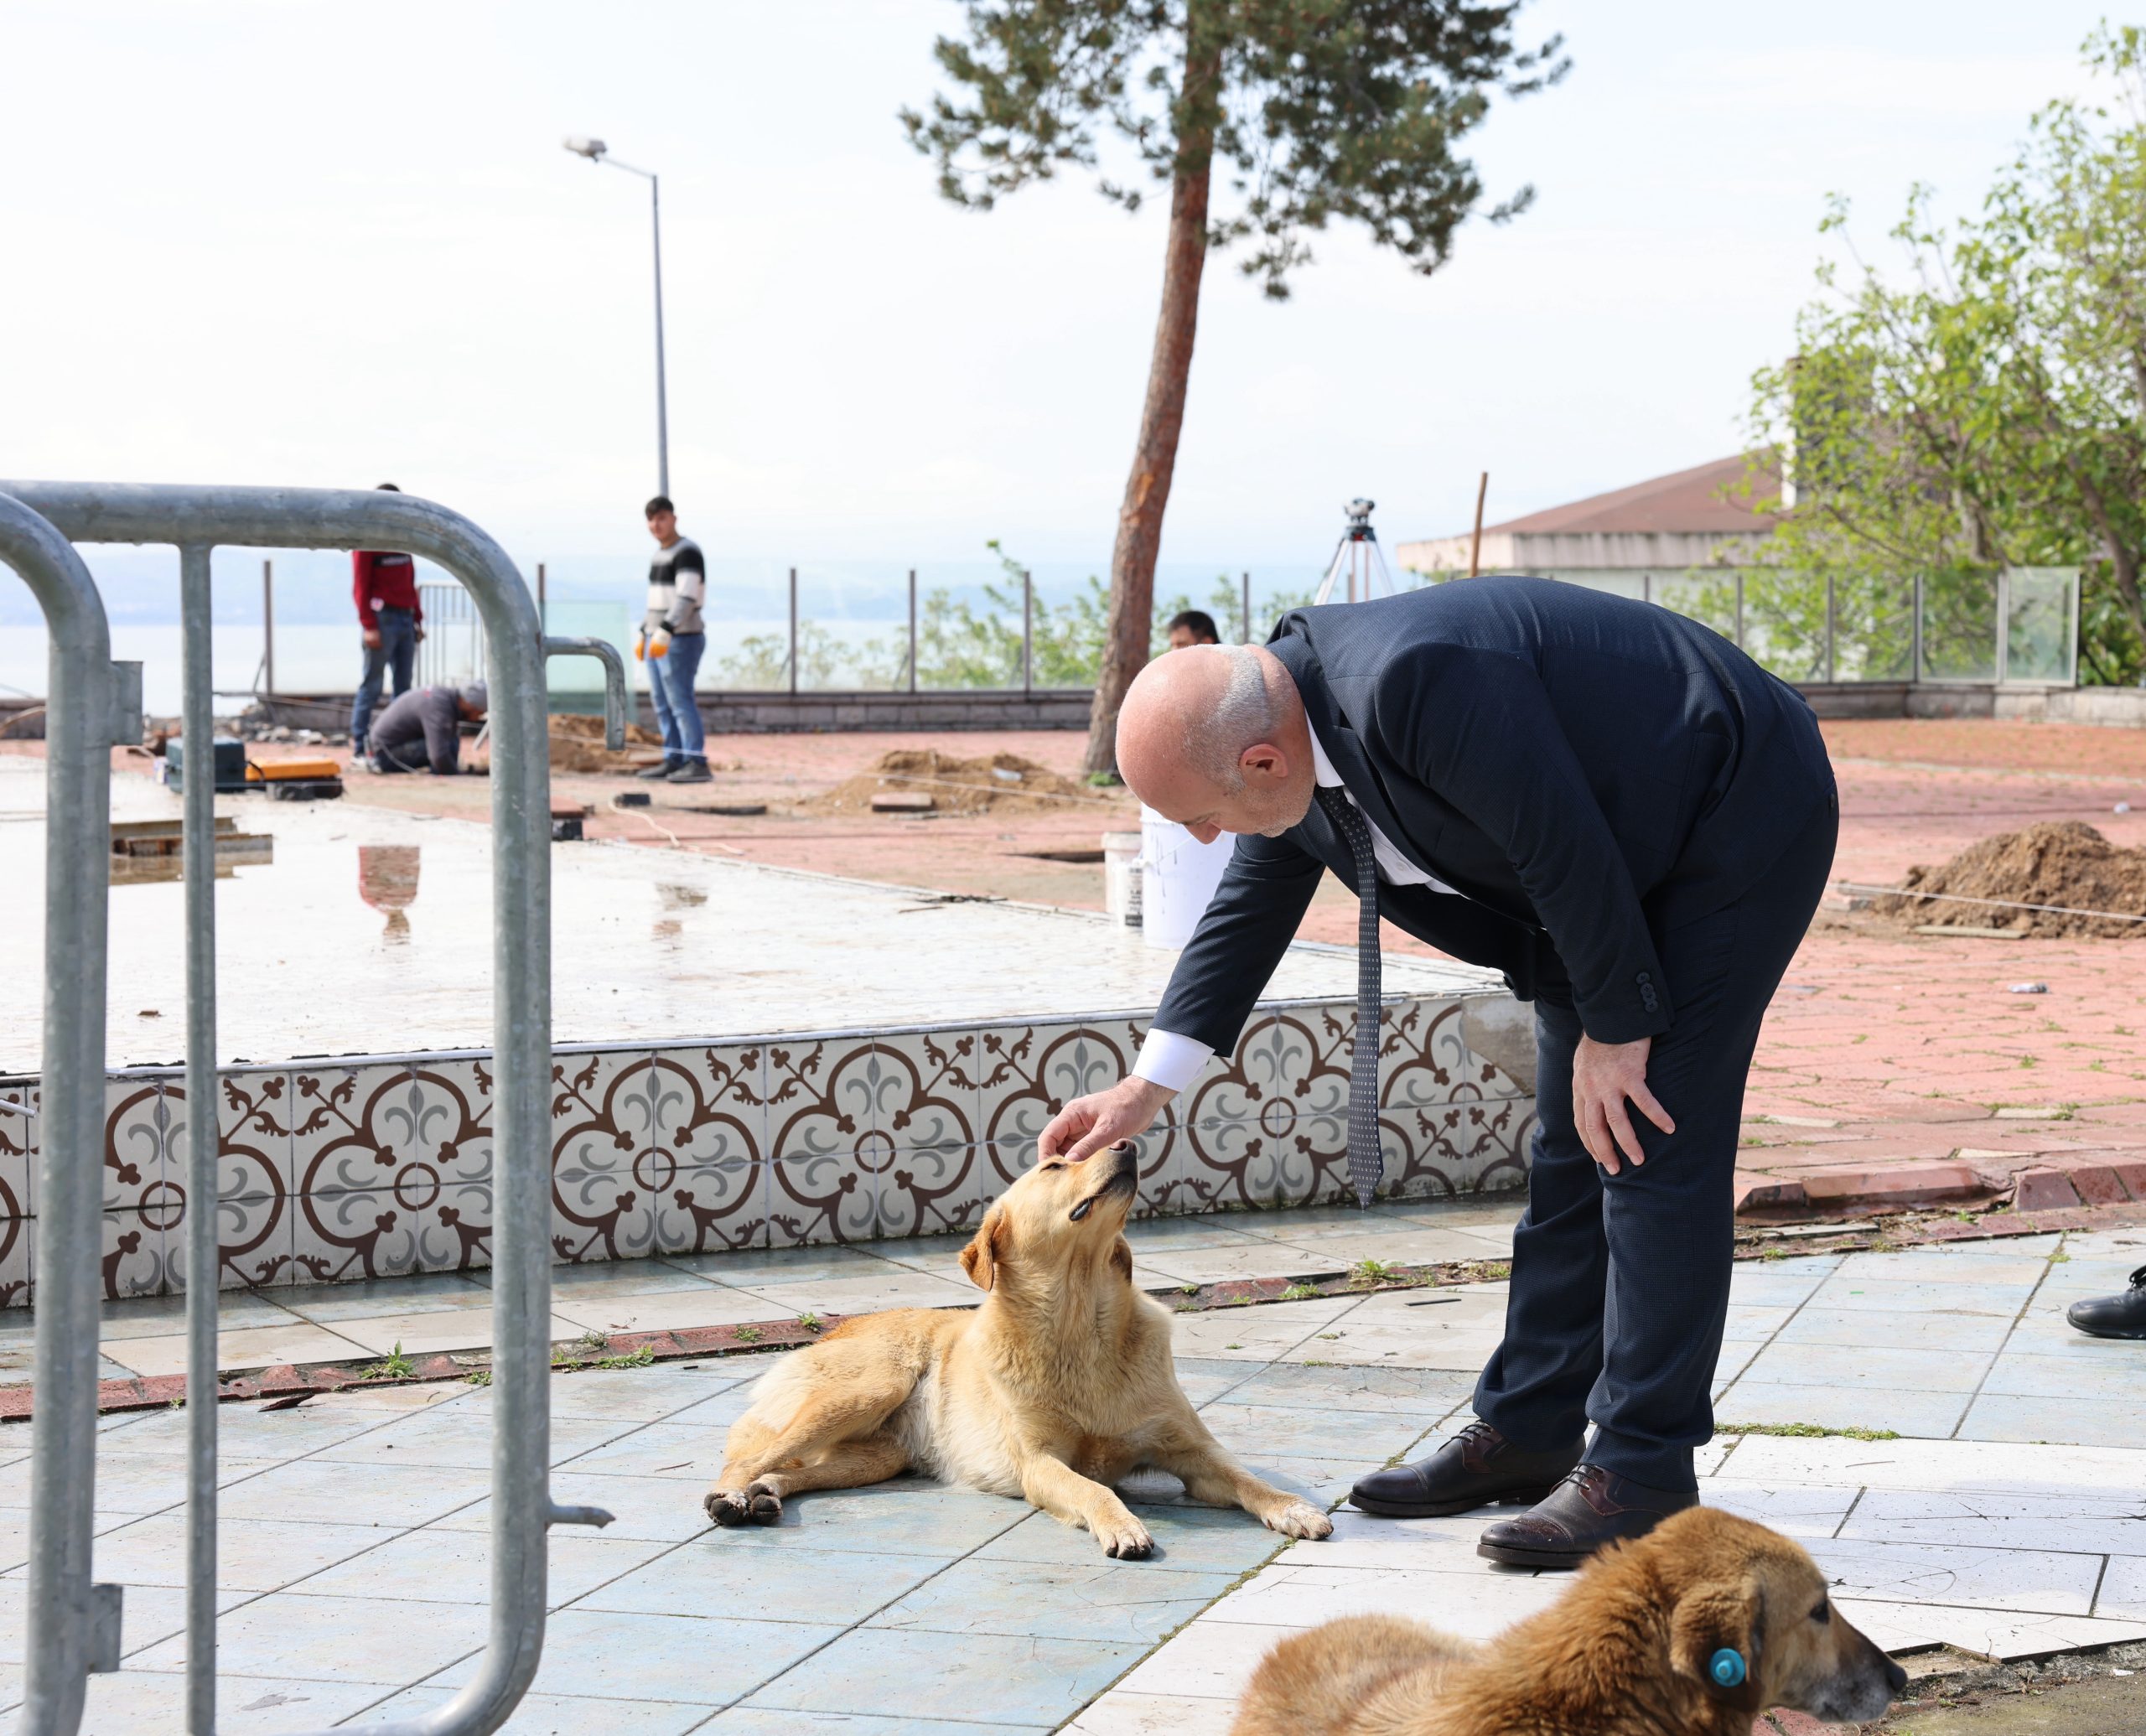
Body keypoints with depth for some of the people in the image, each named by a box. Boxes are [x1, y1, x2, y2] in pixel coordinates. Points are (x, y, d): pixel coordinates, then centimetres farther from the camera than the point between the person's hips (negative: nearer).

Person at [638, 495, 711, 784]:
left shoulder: (687, 552, -16)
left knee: (680, 701, -12)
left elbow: (686, 599, -24)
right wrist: (645, 636, 20)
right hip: (659, 640, 9)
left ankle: (697, 765, -13)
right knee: (662, 703, 10)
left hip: (680, 640, -9)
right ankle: (674, 762, 15)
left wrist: (664, 634, -31)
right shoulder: (662, 555, 14)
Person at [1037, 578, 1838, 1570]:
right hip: (1633, 856, 9)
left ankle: (1642, 1470, -6)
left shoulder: (1416, 681, -36)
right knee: (1572, 1152, 11)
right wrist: (1145, 1090, 11)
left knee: (1650, 1146, -11)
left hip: (1737, 818, -9)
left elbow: (1567, 849, -28)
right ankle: (1527, 1433, 19)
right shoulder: (1287, 718, -5)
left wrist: (1617, 1027, -15)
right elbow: (1248, 914, 10)